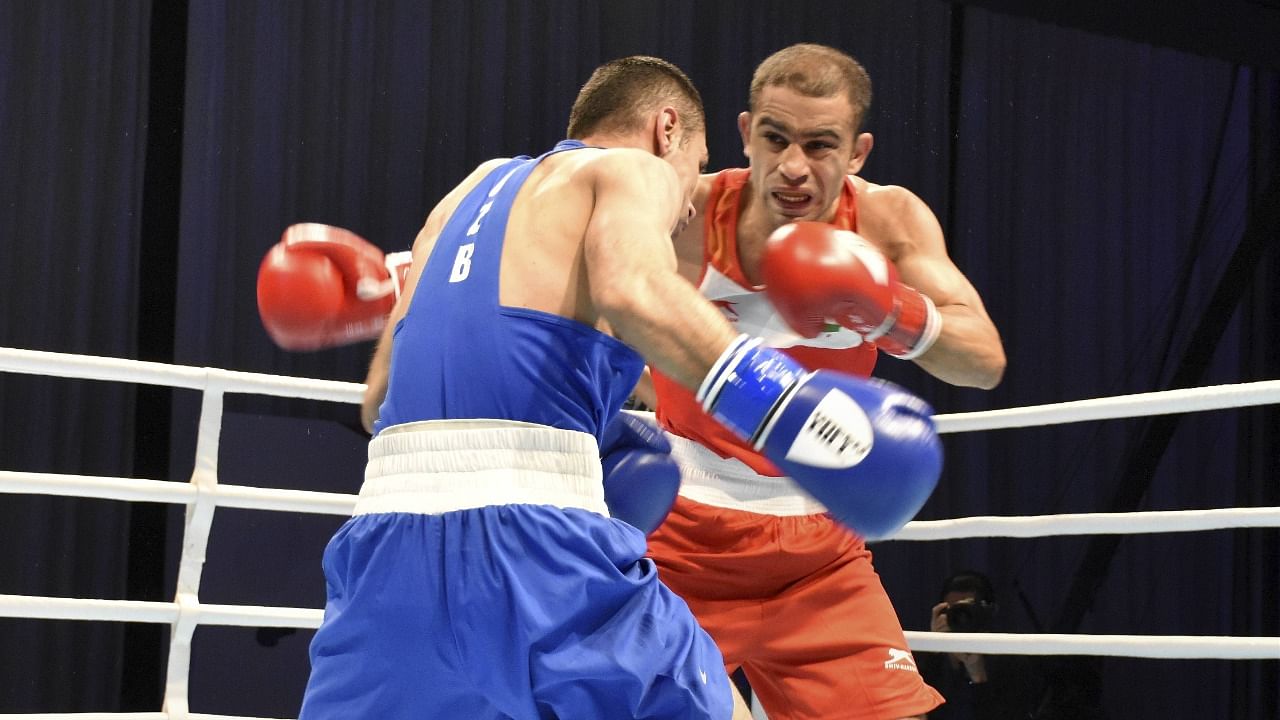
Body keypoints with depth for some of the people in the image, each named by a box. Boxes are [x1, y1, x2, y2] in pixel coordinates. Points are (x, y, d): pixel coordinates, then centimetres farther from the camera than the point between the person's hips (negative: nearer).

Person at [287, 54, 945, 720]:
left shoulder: (473, 189, 28)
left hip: (387, 532, 6)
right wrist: (782, 401, -21)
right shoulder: (636, 169, 9)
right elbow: (631, 288, -17)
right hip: (534, 536, -6)